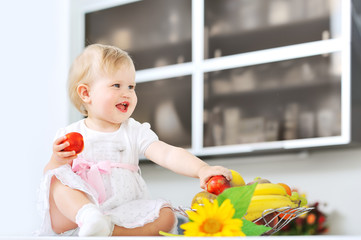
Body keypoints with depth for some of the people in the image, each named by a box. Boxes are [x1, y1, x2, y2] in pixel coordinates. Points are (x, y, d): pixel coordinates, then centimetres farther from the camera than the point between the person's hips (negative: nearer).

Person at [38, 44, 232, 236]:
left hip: (123, 215, 2)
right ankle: (88, 218, -50)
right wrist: (57, 161, -20)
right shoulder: (69, 136, 5)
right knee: (58, 179, -25)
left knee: (165, 216, -19)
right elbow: (49, 177, 4)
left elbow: (168, 154, -6)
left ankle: (110, 231, -37)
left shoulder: (135, 132, 8)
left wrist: (202, 170, -24)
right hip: (74, 216, -2)